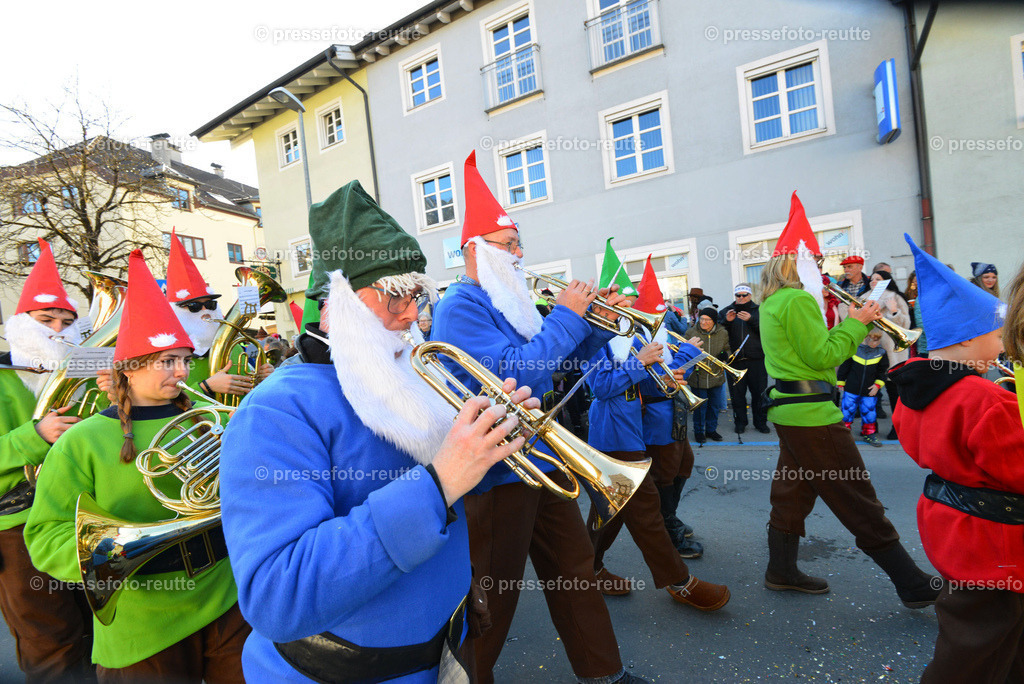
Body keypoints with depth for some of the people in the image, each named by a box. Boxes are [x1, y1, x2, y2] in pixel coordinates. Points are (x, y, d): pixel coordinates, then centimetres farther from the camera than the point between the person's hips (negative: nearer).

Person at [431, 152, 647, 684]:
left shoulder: (509, 302, 12)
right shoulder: (460, 306, -16)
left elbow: (562, 361, 18)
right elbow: (512, 373, -30)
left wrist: (600, 326, 2)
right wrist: (566, 316, -20)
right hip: (498, 474, -9)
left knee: (575, 567, 20)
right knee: (493, 596, 9)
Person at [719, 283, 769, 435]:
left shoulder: (758, 310, 7)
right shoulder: (725, 311, 10)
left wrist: (751, 320, -18)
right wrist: (726, 321, -13)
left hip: (756, 359, -1)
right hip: (735, 360, 1)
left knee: (759, 391, 4)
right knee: (737, 392, 5)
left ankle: (760, 422, 18)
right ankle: (740, 421, 17)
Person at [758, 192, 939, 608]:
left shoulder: (771, 303, 14)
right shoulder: (797, 299, -16)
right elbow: (823, 357, -17)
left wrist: (848, 326, 12)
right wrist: (856, 324, -6)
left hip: (788, 408, 10)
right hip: (812, 413, -10)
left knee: (793, 492, 16)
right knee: (859, 502, 1)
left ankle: (782, 572, 27)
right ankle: (916, 587, 14)